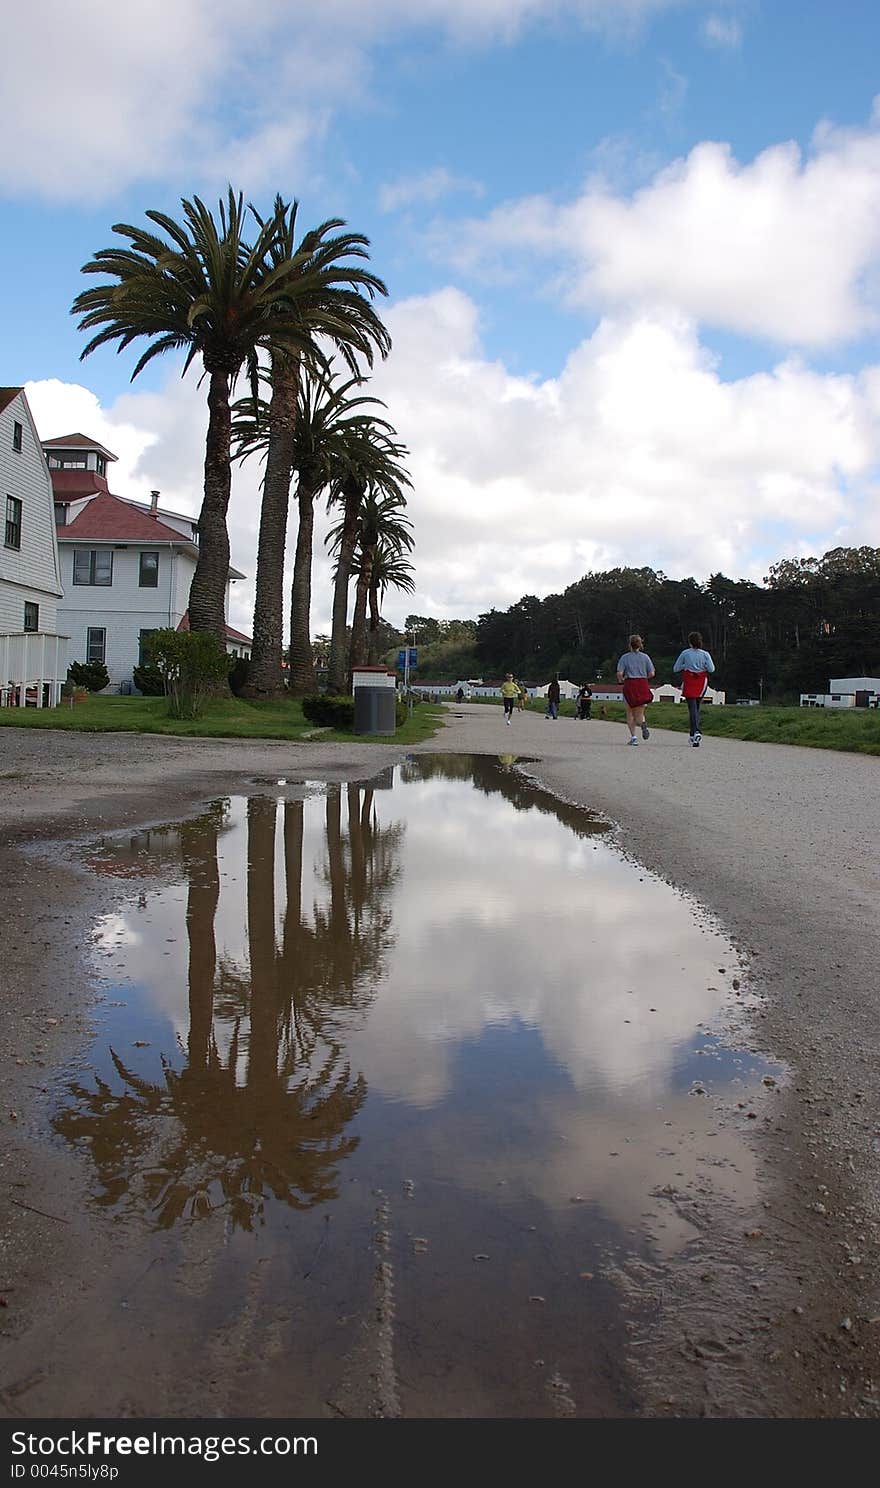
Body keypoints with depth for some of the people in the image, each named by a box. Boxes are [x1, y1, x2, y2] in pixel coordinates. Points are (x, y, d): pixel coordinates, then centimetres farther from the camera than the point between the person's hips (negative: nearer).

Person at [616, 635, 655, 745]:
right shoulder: (645, 657, 3)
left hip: (629, 685, -1)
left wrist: (621, 680, 11)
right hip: (643, 686, 1)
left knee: (630, 713, 10)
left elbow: (619, 673, -9)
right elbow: (651, 674, 0)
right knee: (639, 713, 10)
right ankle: (643, 724, -25)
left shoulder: (625, 657, -1)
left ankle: (633, 736, -2)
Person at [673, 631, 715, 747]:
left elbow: (675, 669, 2)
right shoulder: (705, 654, -1)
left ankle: (696, 731, -23)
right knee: (697, 707, 15)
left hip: (689, 682, -2)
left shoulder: (685, 653, -3)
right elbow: (711, 669, -7)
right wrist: (703, 666, 12)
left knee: (692, 708, -5)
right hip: (702, 682, 2)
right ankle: (693, 734, 14)